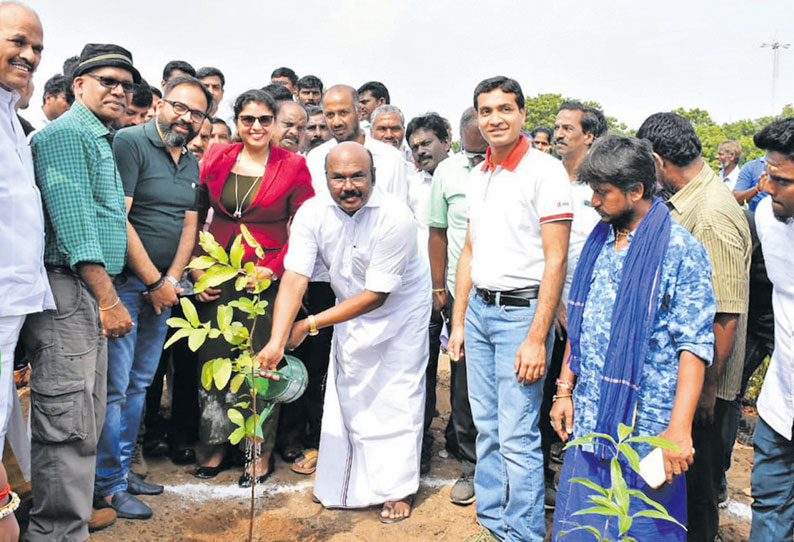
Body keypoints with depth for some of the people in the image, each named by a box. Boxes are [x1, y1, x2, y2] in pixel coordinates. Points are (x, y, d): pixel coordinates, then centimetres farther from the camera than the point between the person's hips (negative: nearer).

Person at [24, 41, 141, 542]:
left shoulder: (100, 142, 23)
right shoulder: (66, 133, -7)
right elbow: (73, 220, -17)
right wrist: (108, 299, -19)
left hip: (92, 296, 10)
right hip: (68, 293, -10)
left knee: (86, 421, 15)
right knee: (69, 423, -8)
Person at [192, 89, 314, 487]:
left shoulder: (292, 166, -3)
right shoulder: (216, 158, 6)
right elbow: (196, 215, 10)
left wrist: (273, 269, -13)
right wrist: (198, 267, 1)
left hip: (267, 278, -3)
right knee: (213, 360, 8)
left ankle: (261, 453, 19)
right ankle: (217, 446, 26)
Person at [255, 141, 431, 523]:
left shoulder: (396, 218, -31)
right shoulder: (312, 214, -20)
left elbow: (376, 294, -29)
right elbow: (294, 279, -26)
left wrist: (311, 324, -27)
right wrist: (276, 341, -39)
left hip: (400, 309, -4)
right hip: (350, 309, 4)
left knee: (397, 399, 2)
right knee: (347, 396, 10)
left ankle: (397, 489, 19)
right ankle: (347, 488, 27)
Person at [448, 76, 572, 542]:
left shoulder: (545, 170, -9)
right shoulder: (478, 176, 13)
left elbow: (555, 260, -14)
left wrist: (537, 338, -18)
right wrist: (458, 322, 16)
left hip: (522, 311, -7)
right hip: (479, 310, 7)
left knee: (517, 437, -3)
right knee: (487, 428, 14)